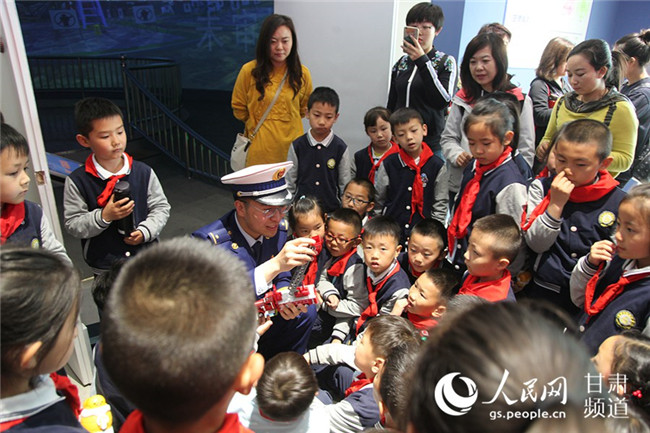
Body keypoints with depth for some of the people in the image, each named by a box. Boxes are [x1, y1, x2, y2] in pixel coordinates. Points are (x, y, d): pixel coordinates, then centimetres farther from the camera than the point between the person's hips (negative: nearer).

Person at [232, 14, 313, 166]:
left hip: (291, 146, 2)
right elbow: (239, 108, 9)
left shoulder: (302, 73, 1)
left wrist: (285, 124, 9)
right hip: (259, 148, -1)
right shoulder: (249, 71, -4)